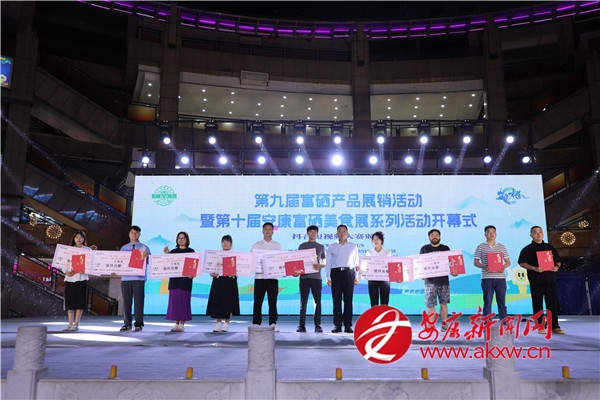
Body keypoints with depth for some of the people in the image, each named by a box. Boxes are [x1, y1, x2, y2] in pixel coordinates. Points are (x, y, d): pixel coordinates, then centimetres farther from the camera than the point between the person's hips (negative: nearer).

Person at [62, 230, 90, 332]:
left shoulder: (87, 249, 8)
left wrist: (84, 270, -17)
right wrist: (66, 272, -8)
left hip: (81, 277, -3)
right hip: (69, 278, 3)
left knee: (80, 301, -4)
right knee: (69, 301, 4)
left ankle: (76, 324, 1)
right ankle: (70, 324, 10)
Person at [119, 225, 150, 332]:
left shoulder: (144, 248, 7)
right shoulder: (123, 248, 15)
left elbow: (150, 262, -2)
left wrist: (147, 256, -21)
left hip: (139, 278, -3)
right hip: (125, 278, 3)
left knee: (138, 301, -3)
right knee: (126, 301, 4)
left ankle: (139, 324, 4)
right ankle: (127, 324, 12)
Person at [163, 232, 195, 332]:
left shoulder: (191, 251, 4)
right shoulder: (173, 251, 13)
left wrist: (192, 274, -18)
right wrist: (167, 254, -8)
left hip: (185, 279, -3)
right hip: (174, 278, 3)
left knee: (184, 300, -3)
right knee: (174, 300, 3)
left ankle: (182, 324, 4)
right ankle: (176, 323, 11)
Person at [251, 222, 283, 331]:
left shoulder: (278, 246, 12)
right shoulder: (256, 245, 9)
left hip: (273, 276, 1)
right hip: (259, 276, 0)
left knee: (273, 301, 1)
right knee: (258, 301, 1)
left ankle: (273, 323, 6)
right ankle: (256, 323, 7)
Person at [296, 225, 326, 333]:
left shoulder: (321, 247, 13)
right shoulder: (302, 246, 11)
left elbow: (325, 263, 12)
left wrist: (320, 266, -10)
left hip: (316, 277, 1)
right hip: (304, 276, 0)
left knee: (317, 302, 0)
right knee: (303, 302, 0)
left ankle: (317, 325, 5)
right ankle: (302, 325, 3)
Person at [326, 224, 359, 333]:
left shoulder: (353, 246, 12)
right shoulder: (332, 246, 9)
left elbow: (356, 262, 12)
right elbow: (328, 263, 7)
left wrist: (356, 276, 4)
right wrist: (328, 278, 0)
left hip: (349, 273, 1)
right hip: (336, 273, 0)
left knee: (348, 300, 0)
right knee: (337, 300, -1)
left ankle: (348, 325, 5)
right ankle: (337, 325, 3)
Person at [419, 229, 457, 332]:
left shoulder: (445, 248, 11)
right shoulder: (424, 249, 9)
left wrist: (453, 271, -9)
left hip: (443, 280, 1)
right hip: (430, 280, -1)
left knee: (443, 303, 5)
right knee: (430, 304, -3)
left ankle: (444, 323, 14)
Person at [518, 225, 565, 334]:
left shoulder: (550, 247, 14)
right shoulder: (528, 249, 2)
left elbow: (558, 260, 18)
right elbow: (522, 263, -5)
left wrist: (557, 266, -4)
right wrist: (534, 268, -19)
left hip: (550, 279, 3)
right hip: (536, 280, -3)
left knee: (553, 303, 4)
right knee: (538, 304, 1)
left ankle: (555, 326, 11)